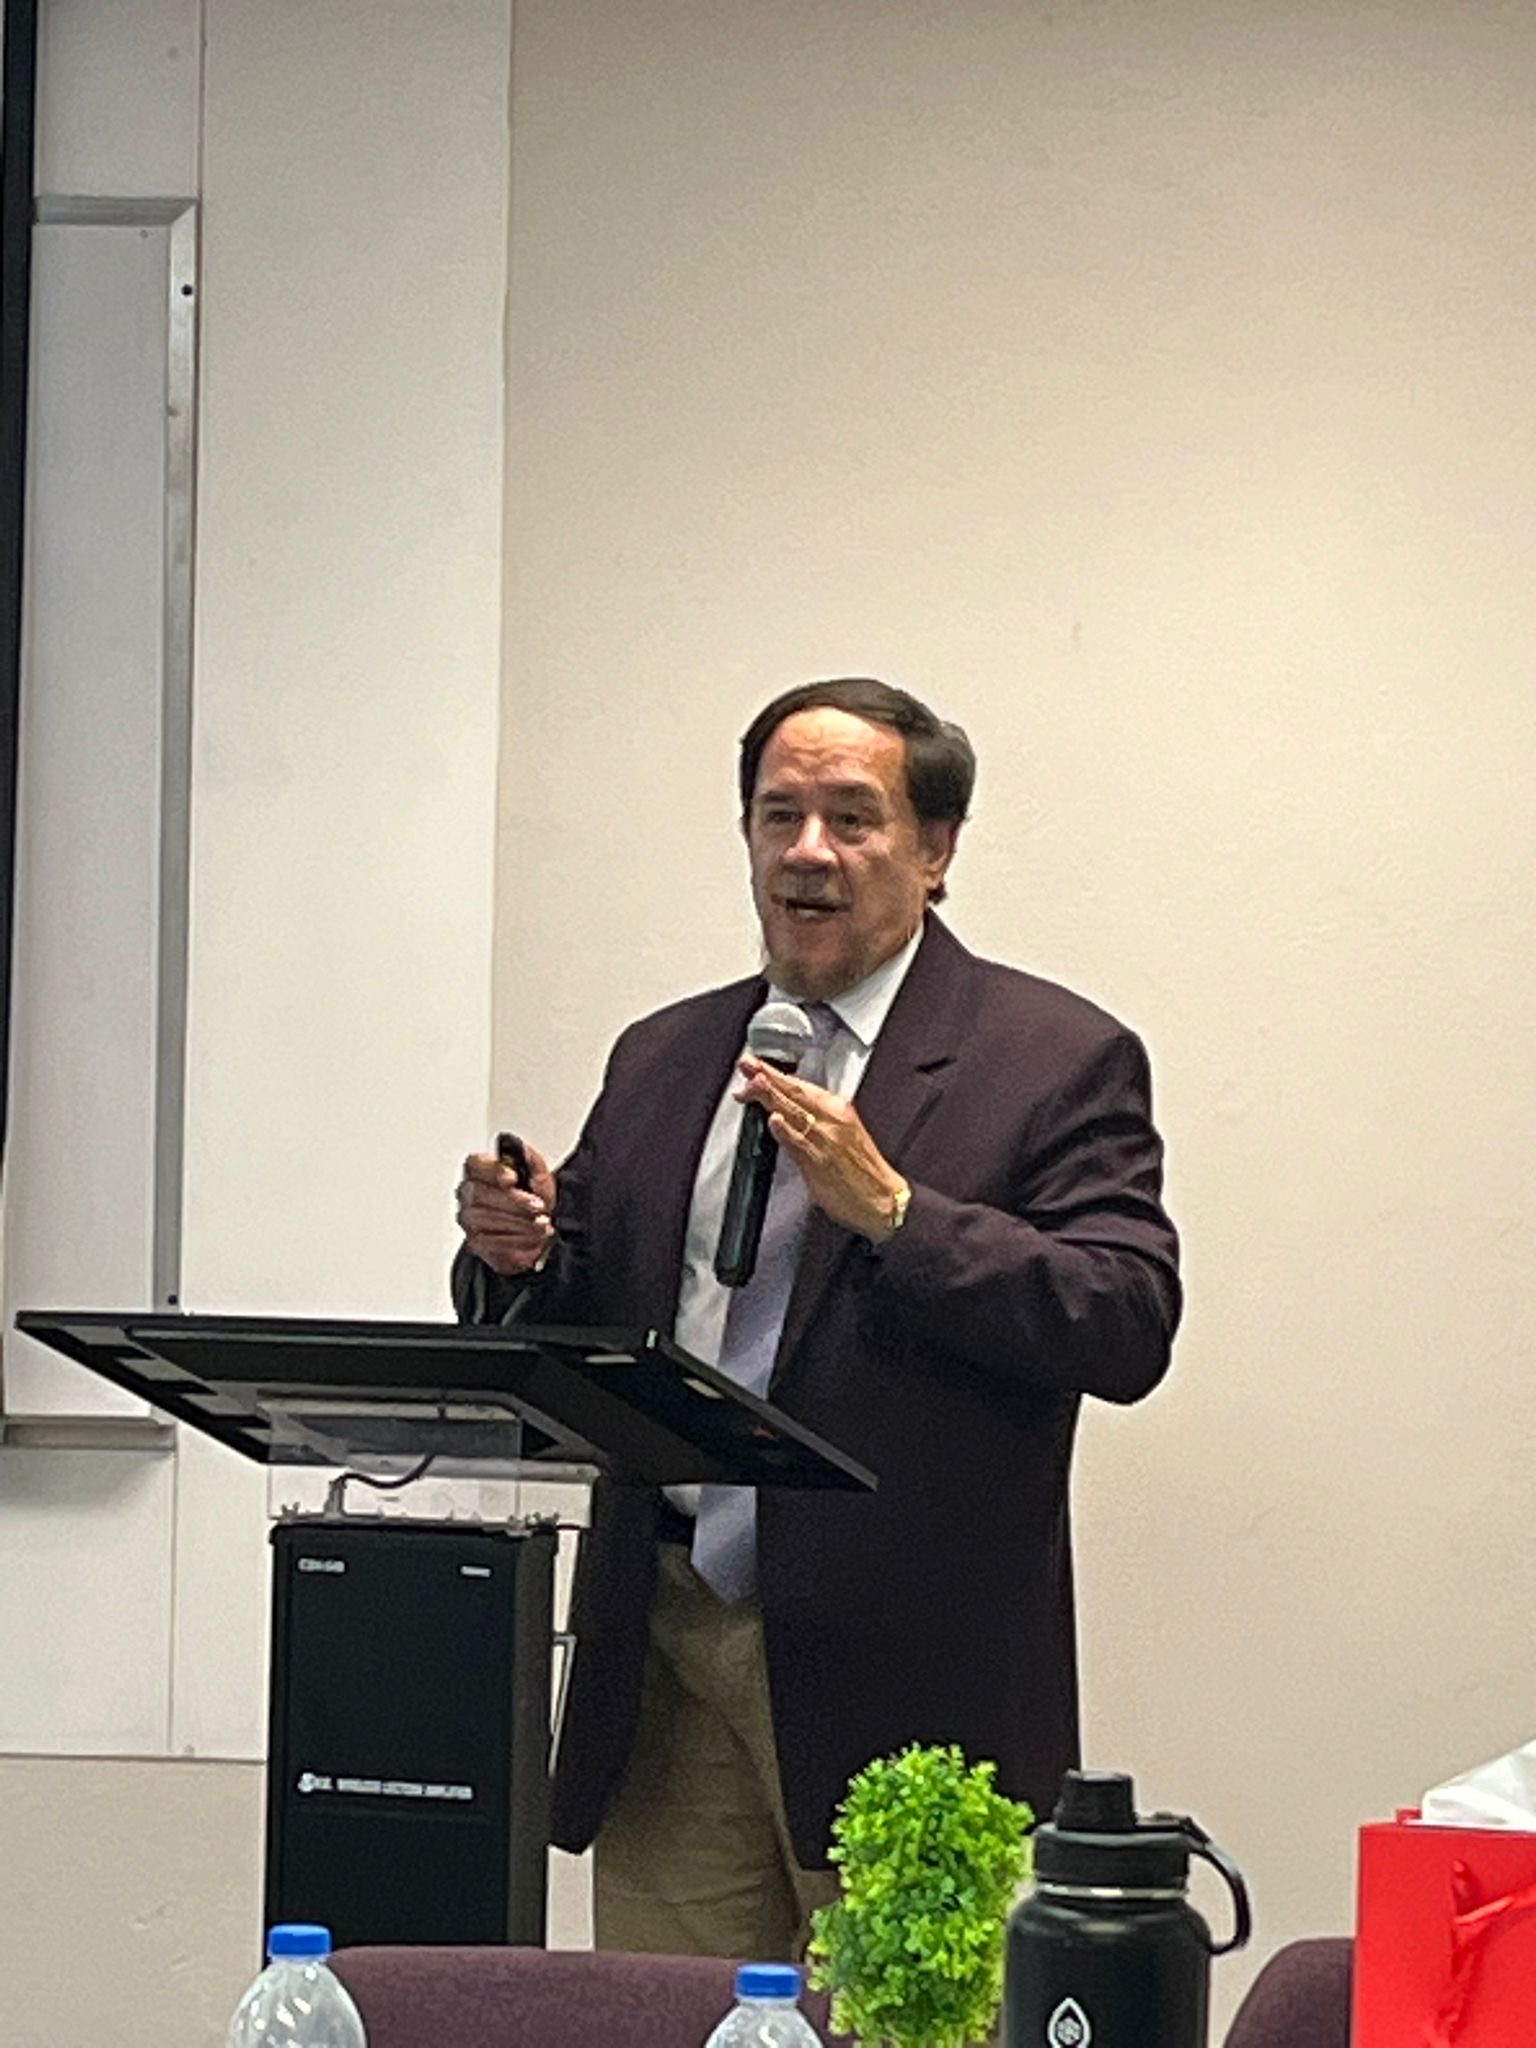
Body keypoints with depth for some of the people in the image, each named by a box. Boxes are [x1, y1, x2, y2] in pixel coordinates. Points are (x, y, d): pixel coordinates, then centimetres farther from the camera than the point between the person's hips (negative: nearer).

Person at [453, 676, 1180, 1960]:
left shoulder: (1059, 1060, 0)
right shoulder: (663, 1061, 17)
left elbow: (1127, 1329, -11)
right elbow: (566, 1343, 18)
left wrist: (888, 1209, -19)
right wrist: (521, 1256, -5)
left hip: (898, 1676, -4)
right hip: (669, 1660, 5)